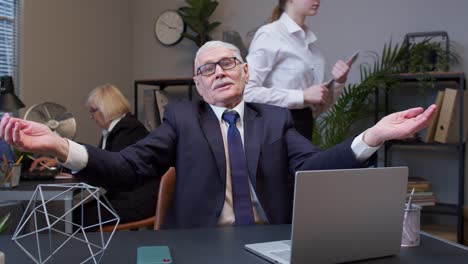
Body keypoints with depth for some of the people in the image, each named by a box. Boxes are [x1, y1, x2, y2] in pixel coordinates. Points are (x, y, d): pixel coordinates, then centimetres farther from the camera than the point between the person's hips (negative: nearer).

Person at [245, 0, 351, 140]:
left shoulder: (311, 40, 10)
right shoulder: (269, 34, -10)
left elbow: (318, 107, 14)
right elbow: (247, 92, -21)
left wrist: (338, 82, -4)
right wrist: (303, 96, -19)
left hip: (305, 126, 6)